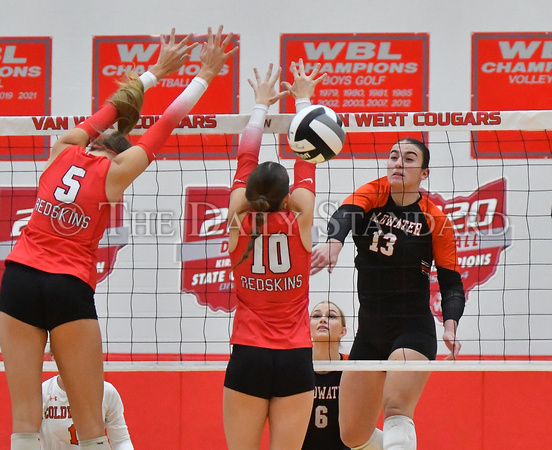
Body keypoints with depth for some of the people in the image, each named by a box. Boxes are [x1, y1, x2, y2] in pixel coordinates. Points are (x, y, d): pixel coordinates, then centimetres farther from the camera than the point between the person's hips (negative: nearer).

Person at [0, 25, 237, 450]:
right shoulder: (116, 171, 4)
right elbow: (168, 123, 10)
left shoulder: (65, 149, 12)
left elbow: (112, 108, 28)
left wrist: (157, 70, 40)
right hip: (70, 289, -3)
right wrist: (207, 74, 20)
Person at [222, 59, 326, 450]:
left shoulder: (240, 223, -1)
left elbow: (246, 159, 11)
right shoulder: (300, 223, -3)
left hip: (247, 358, 0)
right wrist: (303, 99, 20)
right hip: (295, 360, 0)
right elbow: (306, 161, 8)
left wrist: (262, 105, 23)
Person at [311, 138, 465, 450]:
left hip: (413, 329, -5)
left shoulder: (436, 219, -5)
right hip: (369, 332, 5)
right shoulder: (372, 193, 1)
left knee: (397, 411, -27)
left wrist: (450, 327, -23)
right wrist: (333, 243, -45)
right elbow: (344, 216, -21)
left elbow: (452, 283, -3)